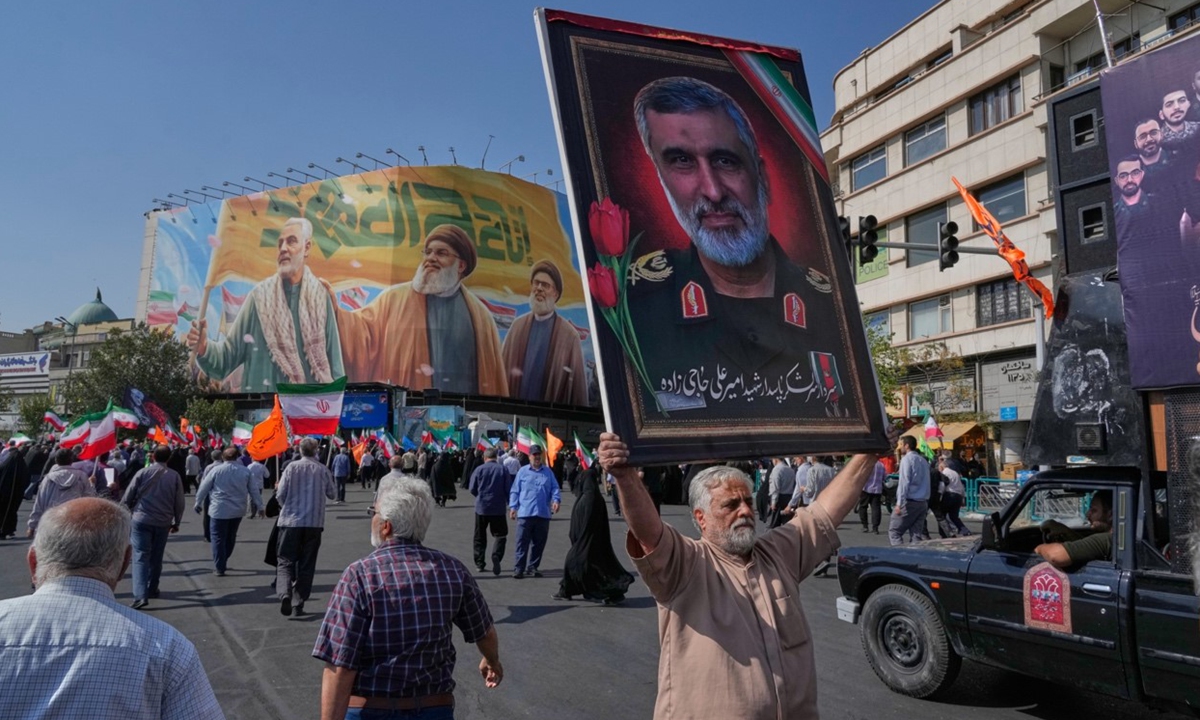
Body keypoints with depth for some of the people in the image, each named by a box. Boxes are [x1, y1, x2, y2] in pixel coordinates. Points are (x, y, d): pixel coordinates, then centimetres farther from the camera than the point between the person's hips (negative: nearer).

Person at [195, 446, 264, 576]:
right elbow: (255, 490, 2)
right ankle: (223, 561, 27)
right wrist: (259, 507, 10)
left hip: (219, 510, -3)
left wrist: (198, 503, 15)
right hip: (238, 511, 4)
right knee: (230, 537, 18)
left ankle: (219, 567, 1)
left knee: (218, 538, 3)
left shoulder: (217, 470, -8)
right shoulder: (245, 471, -1)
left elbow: (204, 488, 0)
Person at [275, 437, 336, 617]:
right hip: (314, 522, 1)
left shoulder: (292, 468, -5)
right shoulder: (323, 470, -1)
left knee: (286, 561, 5)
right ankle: (298, 605, 11)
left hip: (291, 521, -1)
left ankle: (284, 594, -20)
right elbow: (332, 494, 7)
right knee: (306, 565, 10)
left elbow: (280, 494, -6)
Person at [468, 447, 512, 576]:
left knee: (480, 537, 14)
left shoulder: (479, 469, -4)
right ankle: (496, 556, -18)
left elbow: (472, 489, 0)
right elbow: (509, 489, -5)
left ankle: (479, 564, 16)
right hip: (498, 508, -1)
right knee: (500, 535, 7)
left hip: (481, 507, 1)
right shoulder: (503, 469, -5)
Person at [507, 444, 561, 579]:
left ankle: (532, 567, 21)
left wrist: (556, 499, -11)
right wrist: (512, 507, -1)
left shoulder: (548, 472, 10)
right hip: (525, 513, -2)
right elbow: (515, 491, 6)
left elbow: (555, 488, 8)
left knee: (539, 543, 9)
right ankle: (518, 568, 3)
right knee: (522, 542, -2)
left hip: (543, 514, 3)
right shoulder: (523, 471, 6)